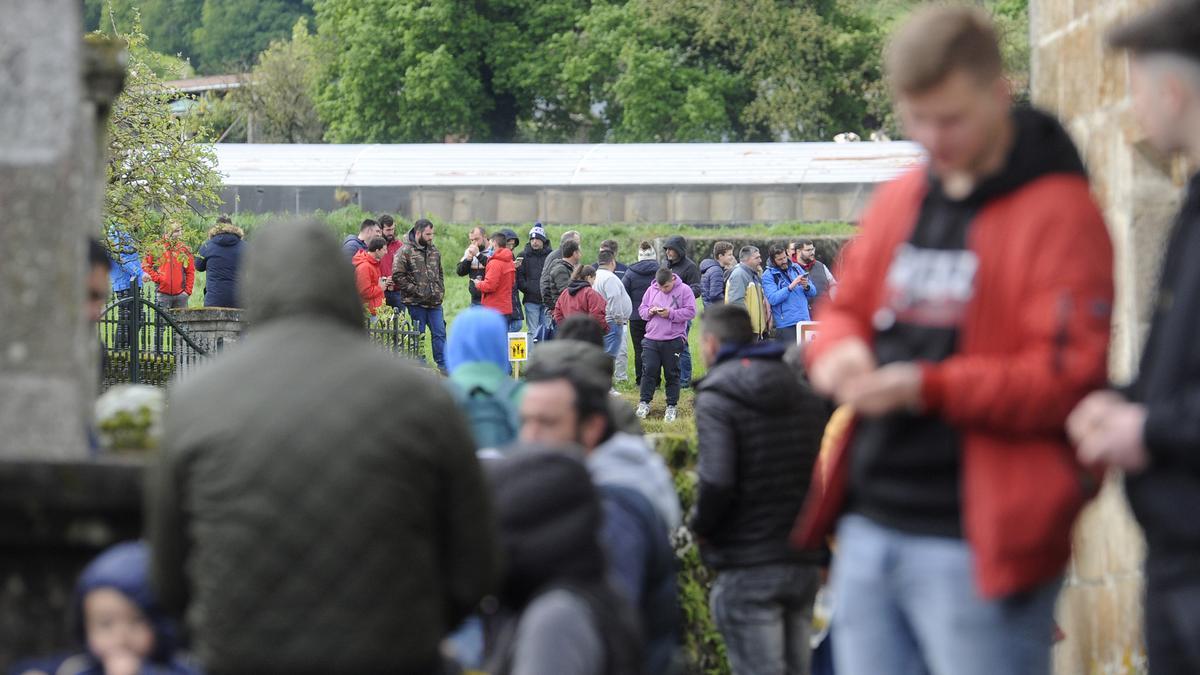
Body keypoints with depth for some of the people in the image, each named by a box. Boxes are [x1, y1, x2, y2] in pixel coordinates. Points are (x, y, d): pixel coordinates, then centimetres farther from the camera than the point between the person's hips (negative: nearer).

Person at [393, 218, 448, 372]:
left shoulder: (434, 251, 12)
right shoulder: (405, 251, -10)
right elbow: (397, 275, -15)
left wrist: (440, 291, 11)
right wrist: (415, 290, -15)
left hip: (434, 302, 6)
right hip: (415, 302, -6)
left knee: (440, 333, 5)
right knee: (418, 335, 3)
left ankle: (443, 365, 11)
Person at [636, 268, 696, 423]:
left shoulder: (683, 290, -4)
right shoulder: (652, 290, 8)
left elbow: (690, 312, -9)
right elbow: (641, 309, 14)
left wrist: (671, 314, -17)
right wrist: (649, 311, -9)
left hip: (673, 340, -3)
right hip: (651, 340, 3)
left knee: (672, 374, 4)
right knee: (649, 370, 0)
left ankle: (671, 406, 14)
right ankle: (644, 403, 10)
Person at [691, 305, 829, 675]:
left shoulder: (717, 397, -10)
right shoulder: (807, 392, 13)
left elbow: (717, 481, -20)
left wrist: (700, 524, -3)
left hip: (748, 568, -7)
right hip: (805, 563, 7)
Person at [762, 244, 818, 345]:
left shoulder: (796, 268, 13)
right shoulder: (768, 275, -2)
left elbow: (813, 292, 14)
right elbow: (773, 299, -16)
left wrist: (807, 286, -9)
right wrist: (791, 287, -21)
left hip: (805, 321, 5)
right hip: (786, 324, -5)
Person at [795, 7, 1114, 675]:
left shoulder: (1057, 212, -8)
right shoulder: (896, 201, 13)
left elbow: (1070, 375, -14)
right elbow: (845, 307, 25)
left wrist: (929, 387, -21)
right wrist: (837, 351, 0)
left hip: (977, 546, -7)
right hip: (870, 530, 7)